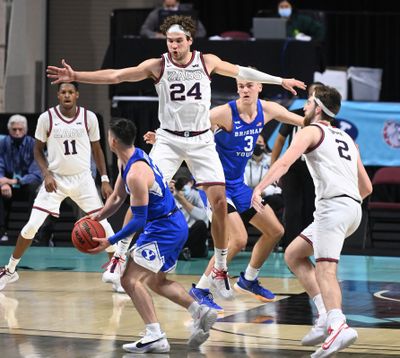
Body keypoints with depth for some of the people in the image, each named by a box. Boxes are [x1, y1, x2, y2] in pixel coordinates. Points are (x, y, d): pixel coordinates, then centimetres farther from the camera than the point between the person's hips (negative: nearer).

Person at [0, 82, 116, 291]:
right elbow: (38, 150, 3)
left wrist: (105, 180, 2)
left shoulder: (89, 117, -4)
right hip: (55, 178, -1)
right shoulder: (46, 118, -7)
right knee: (32, 226, -7)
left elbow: (96, 149, 7)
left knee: (102, 224, -6)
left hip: (82, 178, 1)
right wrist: (46, 174, -12)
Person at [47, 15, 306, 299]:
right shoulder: (158, 66, -6)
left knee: (219, 200, -6)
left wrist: (281, 80, 19)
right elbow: (116, 76, -11)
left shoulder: (207, 61, -1)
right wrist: (76, 76, -20)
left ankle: (221, 269, 7)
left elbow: (241, 72, 13)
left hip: (201, 140, 1)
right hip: (169, 138, -1)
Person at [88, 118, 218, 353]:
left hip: (164, 229, -11)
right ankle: (199, 311, 12)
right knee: (156, 281, 24)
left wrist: (110, 242, -17)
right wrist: (96, 218, 8)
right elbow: (117, 198, 18)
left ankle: (156, 337, -23)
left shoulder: (136, 174, -24)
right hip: (176, 225, 11)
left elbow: (139, 220, -21)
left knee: (131, 280, -14)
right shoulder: (130, 159, 7)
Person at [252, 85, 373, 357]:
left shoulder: (311, 131, 6)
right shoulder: (346, 138, 28)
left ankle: (338, 325, -41)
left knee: (325, 270, -19)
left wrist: (258, 189, -17)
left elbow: (284, 163, -12)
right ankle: (327, 315, 3)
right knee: (293, 254, 16)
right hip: (353, 208, 8)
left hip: (333, 206, -8)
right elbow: (367, 187, 28)